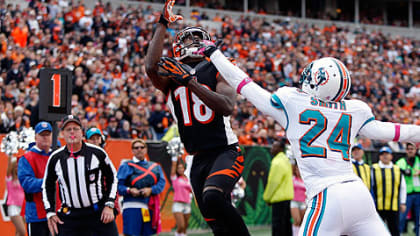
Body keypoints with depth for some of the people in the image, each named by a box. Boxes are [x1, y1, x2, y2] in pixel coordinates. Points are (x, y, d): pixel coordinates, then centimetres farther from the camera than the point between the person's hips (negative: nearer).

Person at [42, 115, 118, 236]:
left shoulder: (97, 152, -2)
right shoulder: (55, 158, 2)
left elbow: (112, 177, 8)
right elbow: (47, 186, 15)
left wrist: (109, 205, 0)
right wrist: (50, 213, 7)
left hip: (99, 213, -1)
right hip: (69, 216, 1)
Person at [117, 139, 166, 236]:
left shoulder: (155, 166, 19)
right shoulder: (126, 166, 8)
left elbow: (162, 182, 6)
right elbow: (118, 185, 0)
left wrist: (150, 190, -11)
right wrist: (129, 190, -18)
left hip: (150, 207, 4)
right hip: (132, 206, -4)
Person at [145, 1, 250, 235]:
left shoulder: (218, 71, 1)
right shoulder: (170, 77, 11)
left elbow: (227, 107, -16)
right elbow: (152, 67, -13)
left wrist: (191, 82, -20)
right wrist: (163, 25, -7)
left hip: (226, 152, -5)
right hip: (199, 160, 5)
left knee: (212, 197, -33)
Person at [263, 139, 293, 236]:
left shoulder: (277, 162, -15)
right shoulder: (286, 160, 15)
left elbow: (274, 182, -15)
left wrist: (267, 198, -4)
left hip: (279, 198, -10)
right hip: (287, 196, 10)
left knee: (277, 224, -8)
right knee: (286, 223, 12)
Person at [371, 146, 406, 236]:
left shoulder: (397, 169, 12)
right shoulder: (374, 169, 2)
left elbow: (402, 187, 16)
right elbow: (370, 187, 2)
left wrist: (402, 203, 11)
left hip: (394, 206, 3)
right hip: (378, 206, -3)